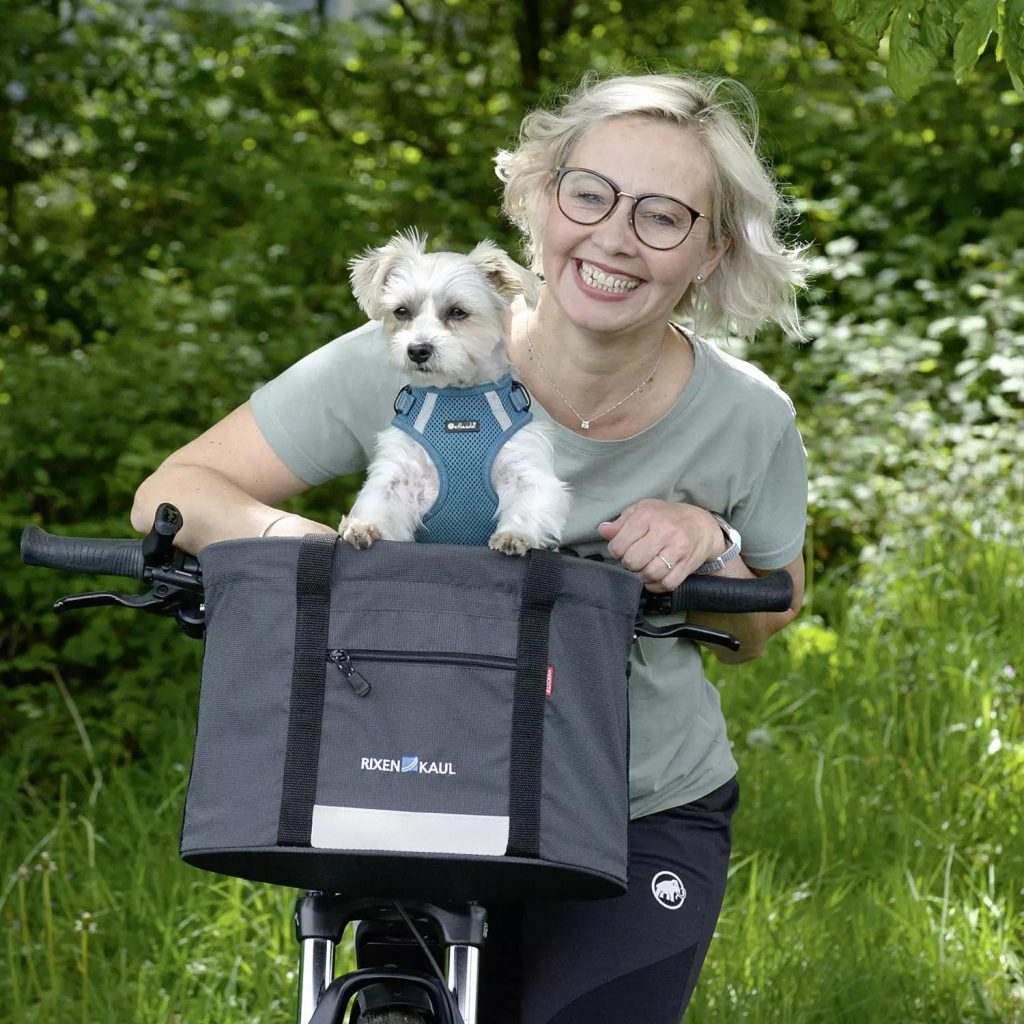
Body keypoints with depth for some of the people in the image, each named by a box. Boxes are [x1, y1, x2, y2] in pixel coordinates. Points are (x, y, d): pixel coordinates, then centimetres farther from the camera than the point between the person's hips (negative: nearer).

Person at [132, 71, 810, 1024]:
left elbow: (757, 634, 4)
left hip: (647, 820, 0)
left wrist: (712, 543, -19)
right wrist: (302, 543, -35)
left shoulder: (748, 418, -13)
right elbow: (172, 494, -14)